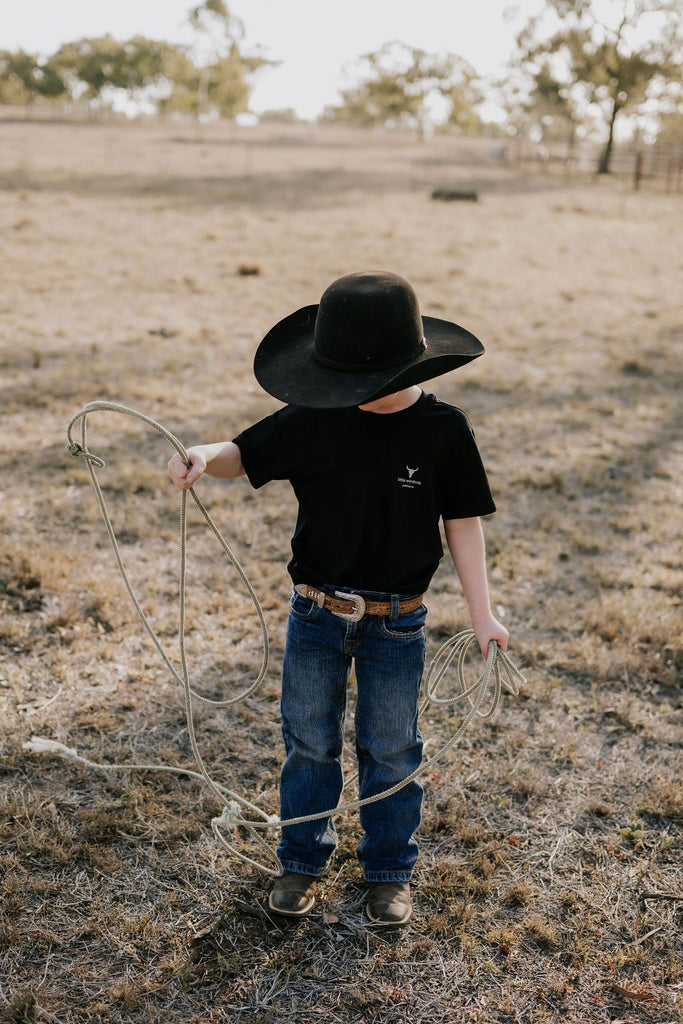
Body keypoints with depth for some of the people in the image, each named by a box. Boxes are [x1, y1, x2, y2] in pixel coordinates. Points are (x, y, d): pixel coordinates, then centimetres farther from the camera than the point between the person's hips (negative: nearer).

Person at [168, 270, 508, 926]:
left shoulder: (442, 430, -11)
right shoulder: (312, 421, -8)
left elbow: (462, 524, -4)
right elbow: (245, 454, -3)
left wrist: (481, 614, -4)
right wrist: (203, 456, -27)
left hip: (396, 624, -1)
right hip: (316, 613, 2)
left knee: (390, 750, 13)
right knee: (309, 741, 14)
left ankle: (389, 871, 33)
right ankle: (303, 860, 35)